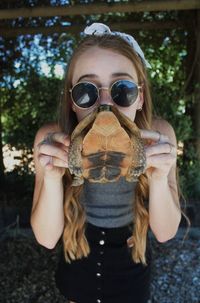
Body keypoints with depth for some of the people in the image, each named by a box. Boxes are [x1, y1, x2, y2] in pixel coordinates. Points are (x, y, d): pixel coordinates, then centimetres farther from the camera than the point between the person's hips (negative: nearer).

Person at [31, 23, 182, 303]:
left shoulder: (158, 135, -27)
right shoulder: (51, 140, -27)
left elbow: (165, 233, -20)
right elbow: (47, 239, -22)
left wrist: (159, 178, -39)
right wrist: (52, 178, -40)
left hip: (131, 265, 1)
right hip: (78, 259, 0)